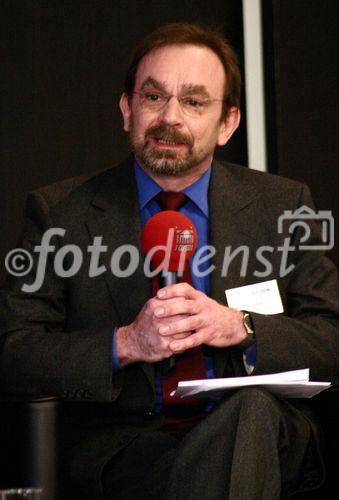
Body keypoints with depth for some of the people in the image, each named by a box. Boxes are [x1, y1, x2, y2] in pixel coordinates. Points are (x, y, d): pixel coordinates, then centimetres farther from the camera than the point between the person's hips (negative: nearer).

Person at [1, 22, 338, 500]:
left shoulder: (282, 205, 11)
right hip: (121, 442, -2)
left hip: (264, 433, 3)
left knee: (250, 409, -34)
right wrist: (126, 345, -17)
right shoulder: (60, 212, 6)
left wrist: (240, 328, -14)